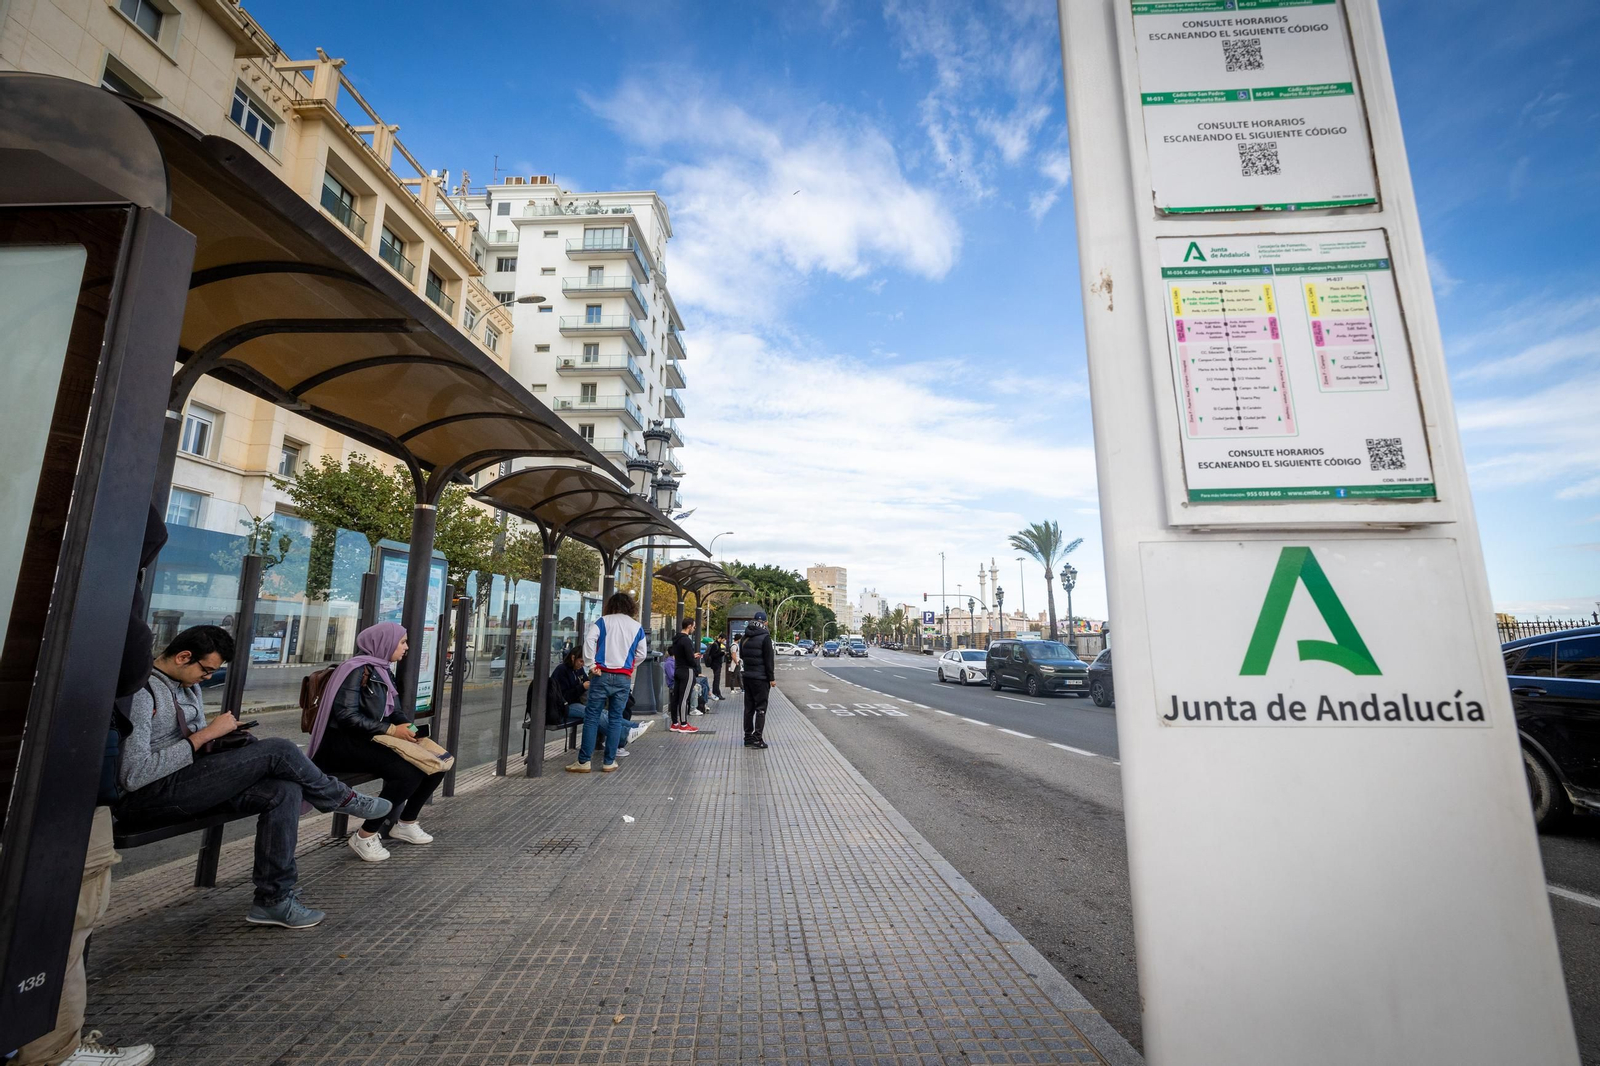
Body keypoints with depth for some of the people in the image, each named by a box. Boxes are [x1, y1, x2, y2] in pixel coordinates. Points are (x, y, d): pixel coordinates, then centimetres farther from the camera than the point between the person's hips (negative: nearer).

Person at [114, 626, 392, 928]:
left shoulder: (189, 685, 12)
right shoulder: (141, 691, -18)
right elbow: (133, 775, -24)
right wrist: (205, 735, -20)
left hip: (187, 783, 8)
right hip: (146, 797, -8)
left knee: (284, 790, -15)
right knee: (277, 751, -21)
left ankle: (273, 899, -8)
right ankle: (344, 799, 3)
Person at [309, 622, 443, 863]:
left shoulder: (384, 671, 13)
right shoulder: (357, 669, -13)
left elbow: (393, 711, 15)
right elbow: (346, 715, -21)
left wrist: (408, 726, -7)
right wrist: (391, 730, -24)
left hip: (373, 740, 9)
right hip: (345, 744, -9)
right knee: (408, 773, -29)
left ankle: (406, 823, 15)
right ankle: (365, 836, -13)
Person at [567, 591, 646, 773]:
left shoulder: (603, 621, 2)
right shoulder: (637, 626, 9)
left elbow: (589, 640, -13)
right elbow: (642, 653, 10)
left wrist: (592, 665, -8)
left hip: (602, 675, -2)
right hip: (624, 678, 2)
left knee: (591, 717, 3)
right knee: (615, 719, 7)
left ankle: (584, 761, 5)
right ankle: (609, 762, 10)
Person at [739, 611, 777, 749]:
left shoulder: (745, 637, 8)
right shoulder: (765, 637, -14)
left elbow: (741, 656, 17)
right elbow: (769, 660, -13)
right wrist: (772, 678, -9)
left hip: (747, 676, 7)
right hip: (761, 678, -6)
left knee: (749, 707, 13)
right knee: (760, 708, 0)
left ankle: (748, 737, 18)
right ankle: (757, 738, -1)